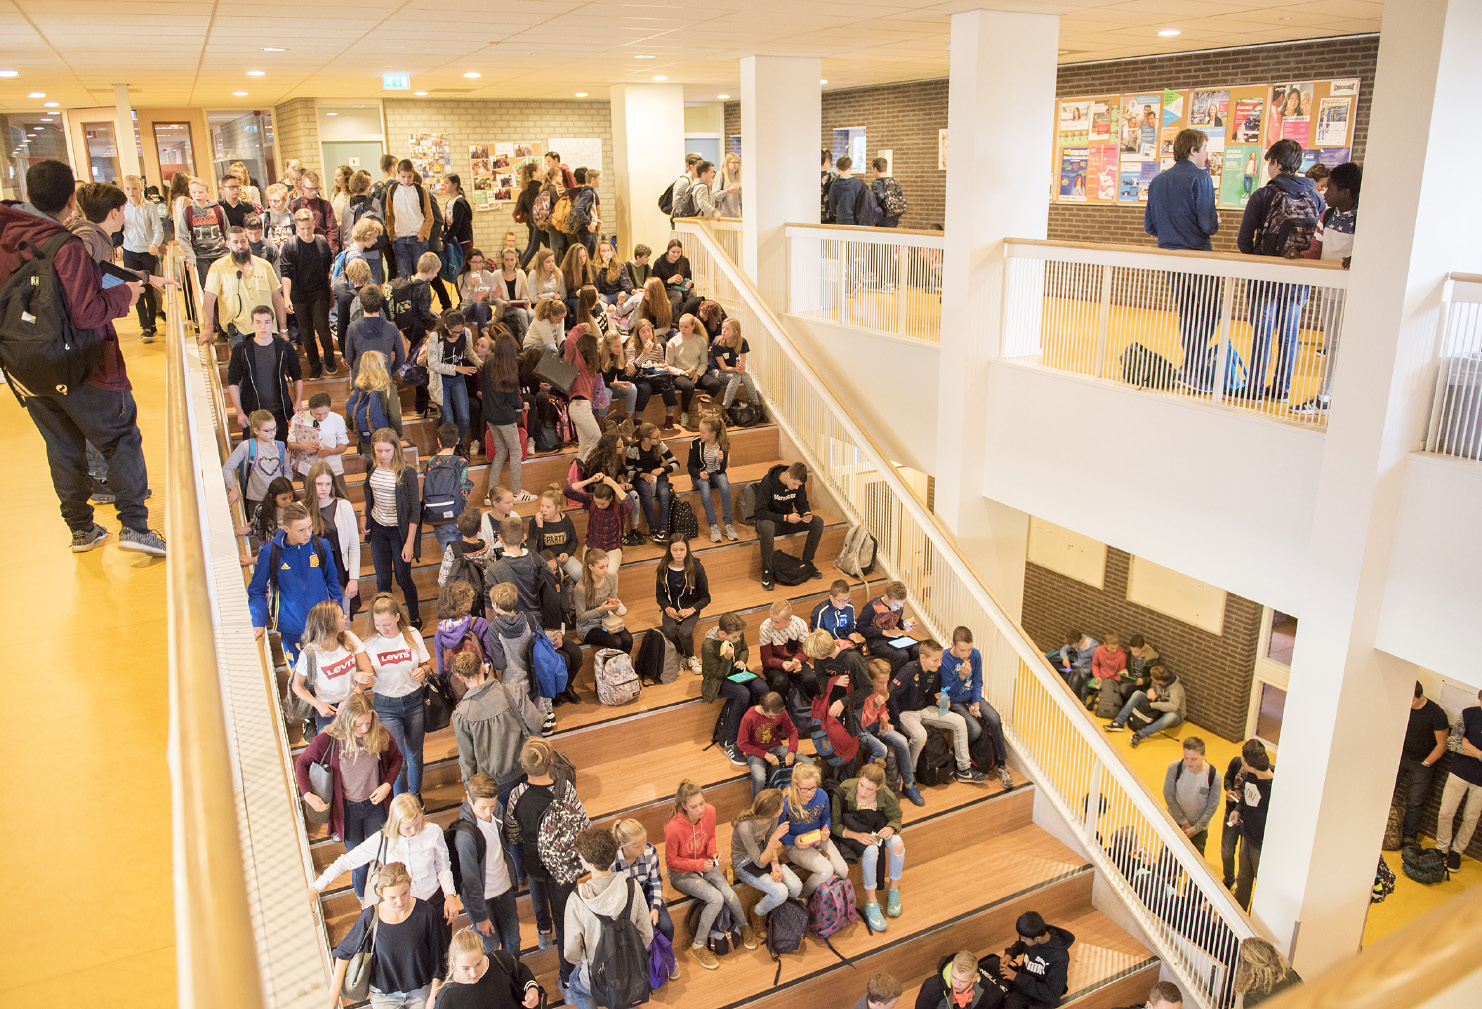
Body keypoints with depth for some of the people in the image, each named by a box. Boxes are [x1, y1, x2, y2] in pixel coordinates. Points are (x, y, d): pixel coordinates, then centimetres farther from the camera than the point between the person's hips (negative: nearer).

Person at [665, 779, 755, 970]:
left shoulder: (709, 811, -16)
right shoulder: (674, 828, -32)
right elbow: (671, 861, -17)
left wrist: (713, 852, -14)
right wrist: (699, 864, -25)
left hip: (705, 863, 5)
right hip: (681, 872, -4)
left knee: (729, 894, -17)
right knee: (716, 898, -24)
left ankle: (745, 925, 14)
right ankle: (698, 946, -5)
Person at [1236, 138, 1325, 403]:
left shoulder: (1263, 195, -7)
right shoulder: (1316, 196, 3)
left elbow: (1244, 240, -7)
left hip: (1267, 276, -3)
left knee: (1262, 333, 2)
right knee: (1289, 335, 10)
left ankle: (1255, 387, 5)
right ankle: (1281, 387, 16)